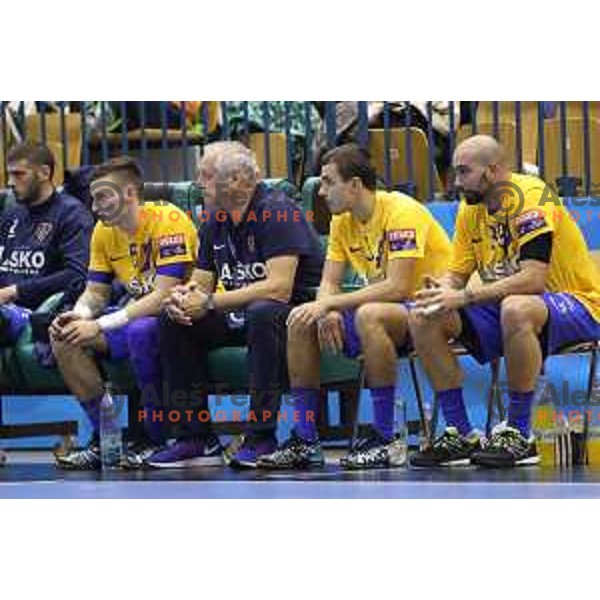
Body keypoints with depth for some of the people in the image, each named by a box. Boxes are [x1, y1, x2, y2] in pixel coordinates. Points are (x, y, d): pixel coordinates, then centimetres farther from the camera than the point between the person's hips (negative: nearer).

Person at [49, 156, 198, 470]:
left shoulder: (167, 220, -22)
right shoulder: (104, 231, 2)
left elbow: (163, 296, -28)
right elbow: (95, 292, 8)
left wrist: (100, 326, -31)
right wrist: (77, 315, -17)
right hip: (142, 311, 8)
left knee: (140, 331, -39)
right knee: (64, 336, -10)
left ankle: (157, 438, -22)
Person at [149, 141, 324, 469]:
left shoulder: (278, 212, -18)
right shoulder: (215, 222, 7)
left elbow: (279, 288, -27)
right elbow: (201, 284, 11)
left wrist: (210, 303, -24)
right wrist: (182, 298, -16)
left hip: (296, 311, -8)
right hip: (240, 318, 8)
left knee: (262, 313, -38)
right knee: (173, 322, -7)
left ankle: (260, 437, -32)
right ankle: (196, 436, -5)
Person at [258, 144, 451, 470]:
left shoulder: (401, 211, -19)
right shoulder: (343, 221, 6)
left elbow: (397, 287, -27)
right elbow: (329, 283, 7)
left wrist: (329, 304, -29)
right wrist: (329, 312, -18)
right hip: (385, 308, 8)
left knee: (369, 316, -38)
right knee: (300, 323, -7)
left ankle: (385, 440, -31)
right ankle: (305, 440, -5)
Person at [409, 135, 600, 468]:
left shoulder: (531, 197, -20)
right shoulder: (471, 210, 5)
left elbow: (534, 278, -29)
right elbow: (457, 276, 9)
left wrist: (465, 297, -31)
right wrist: (441, 292, -16)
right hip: (505, 308, 8)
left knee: (516, 309, -41)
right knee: (424, 319, -8)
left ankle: (519, 437, -28)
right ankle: (462, 436, -6)